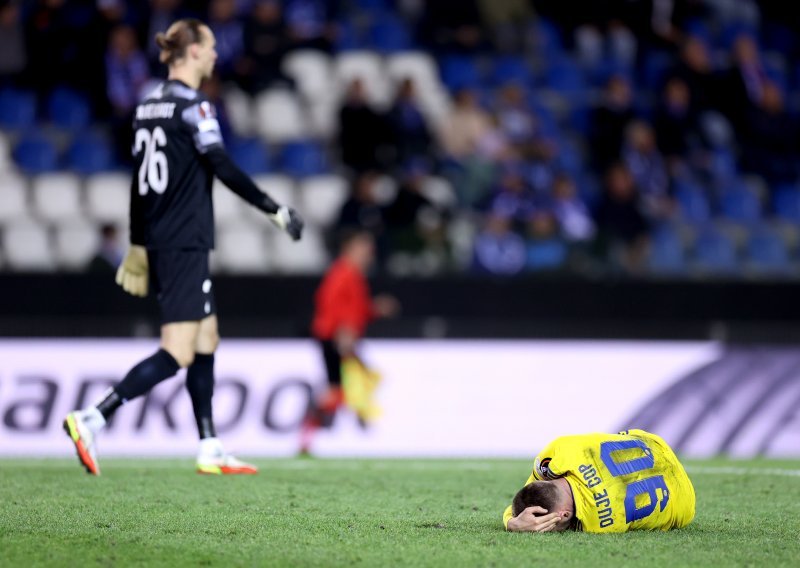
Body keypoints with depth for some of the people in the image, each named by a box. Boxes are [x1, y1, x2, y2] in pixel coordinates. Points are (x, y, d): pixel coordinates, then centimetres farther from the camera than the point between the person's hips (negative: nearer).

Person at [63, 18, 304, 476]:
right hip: (185, 245, -9)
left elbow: (139, 181, 16)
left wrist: (139, 245, 22)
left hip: (159, 244, 9)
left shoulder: (149, 105, 13)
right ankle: (92, 420, -19)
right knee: (178, 353, -10)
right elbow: (223, 168, -19)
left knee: (207, 341, 15)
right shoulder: (194, 106, -13)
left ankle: (211, 451, 16)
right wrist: (275, 210, -12)